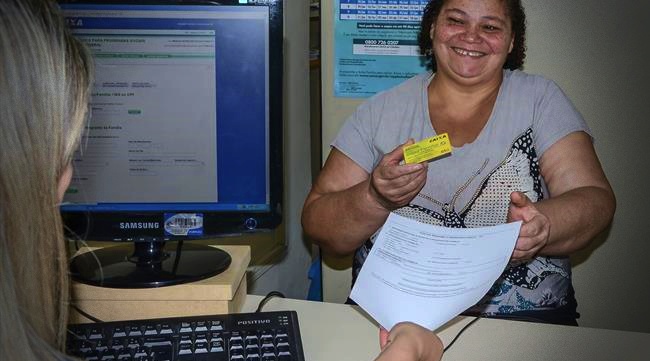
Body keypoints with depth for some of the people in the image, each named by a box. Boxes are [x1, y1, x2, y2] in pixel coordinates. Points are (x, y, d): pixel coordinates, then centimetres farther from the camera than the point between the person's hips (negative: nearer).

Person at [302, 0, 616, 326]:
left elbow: (597, 200, -4)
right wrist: (375, 198, -19)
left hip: (523, 319, 0)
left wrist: (541, 225, -27)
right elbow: (316, 224, 3)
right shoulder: (380, 110, 5)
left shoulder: (540, 100, 6)